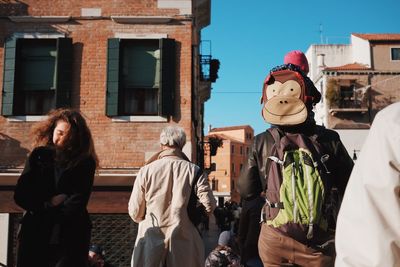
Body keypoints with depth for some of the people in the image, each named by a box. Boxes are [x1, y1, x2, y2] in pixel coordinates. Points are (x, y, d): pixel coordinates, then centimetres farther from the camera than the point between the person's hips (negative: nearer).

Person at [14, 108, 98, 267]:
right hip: (34, 235, 3)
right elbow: (20, 195, 2)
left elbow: (78, 202, -8)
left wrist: (42, 210, -7)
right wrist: (48, 204, -10)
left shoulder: (85, 162, 1)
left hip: (70, 237, -2)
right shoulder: (39, 155, 8)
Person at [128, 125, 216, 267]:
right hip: (184, 244, 0)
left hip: (151, 242, 0)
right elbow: (209, 206, -10)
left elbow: (135, 213, -4)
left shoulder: (146, 171, -8)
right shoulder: (194, 171, -8)